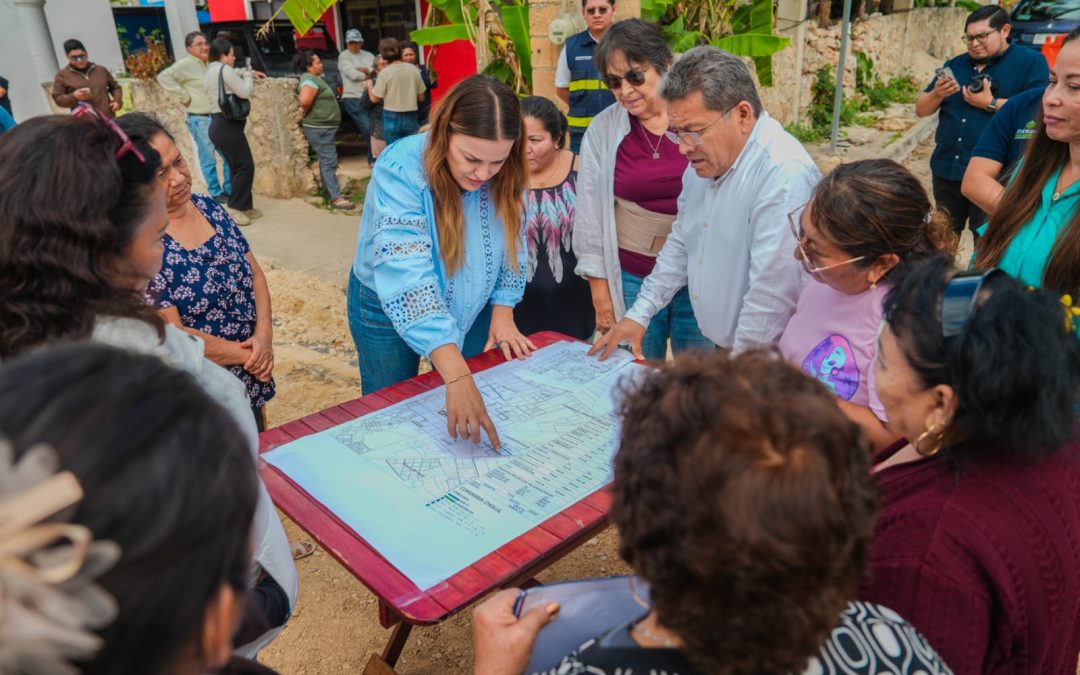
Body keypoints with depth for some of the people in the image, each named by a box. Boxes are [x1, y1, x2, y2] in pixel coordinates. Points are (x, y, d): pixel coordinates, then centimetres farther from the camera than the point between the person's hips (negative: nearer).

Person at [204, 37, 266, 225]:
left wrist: (247, 73, 23)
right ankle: (234, 208, -6)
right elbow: (245, 92, -16)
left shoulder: (211, 71, 19)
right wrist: (248, 76, 2)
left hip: (219, 125, 11)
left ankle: (244, 207, 18)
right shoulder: (224, 69, -11)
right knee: (245, 166, -8)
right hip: (228, 126, -11)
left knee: (237, 167, 14)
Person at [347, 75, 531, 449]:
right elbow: (407, 278, -43)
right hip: (388, 309, -4)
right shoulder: (401, 170, -32)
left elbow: (511, 245, -1)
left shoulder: (501, 175, -16)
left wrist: (502, 312, -12)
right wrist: (456, 375, -51)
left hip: (468, 306, 4)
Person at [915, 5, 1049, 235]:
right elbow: (921, 109, 11)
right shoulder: (955, 65, 13)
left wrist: (991, 103, -16)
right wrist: (937, 94, -9)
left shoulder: (1030, 61, -2)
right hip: (946, 170, 5)